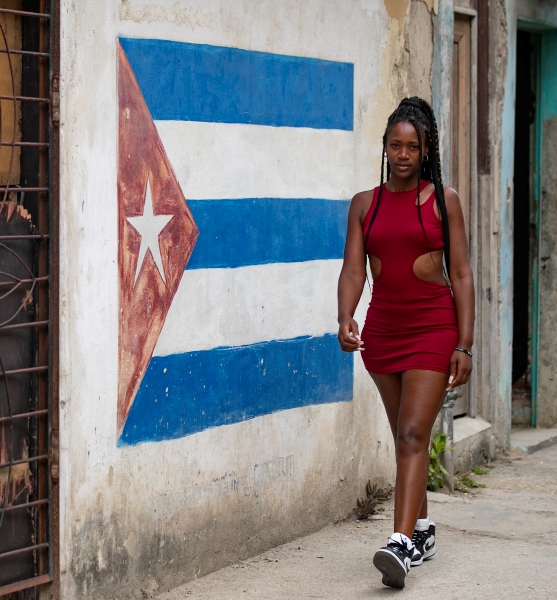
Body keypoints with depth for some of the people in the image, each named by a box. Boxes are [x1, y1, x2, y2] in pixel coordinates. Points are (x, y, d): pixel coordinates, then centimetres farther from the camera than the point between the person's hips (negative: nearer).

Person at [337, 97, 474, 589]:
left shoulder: (443, 200, -1)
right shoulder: (365, 204, 6)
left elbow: (461, 275, -2)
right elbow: (353, 269, -2)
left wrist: (464, 344, -8)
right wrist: (346, 318, -21)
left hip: (433, 328, -4)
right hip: (383, 330, 4)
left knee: (414, 434, -14)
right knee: (404, 437, 13)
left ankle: (402, 542, -22)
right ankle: (423, 529, 28)